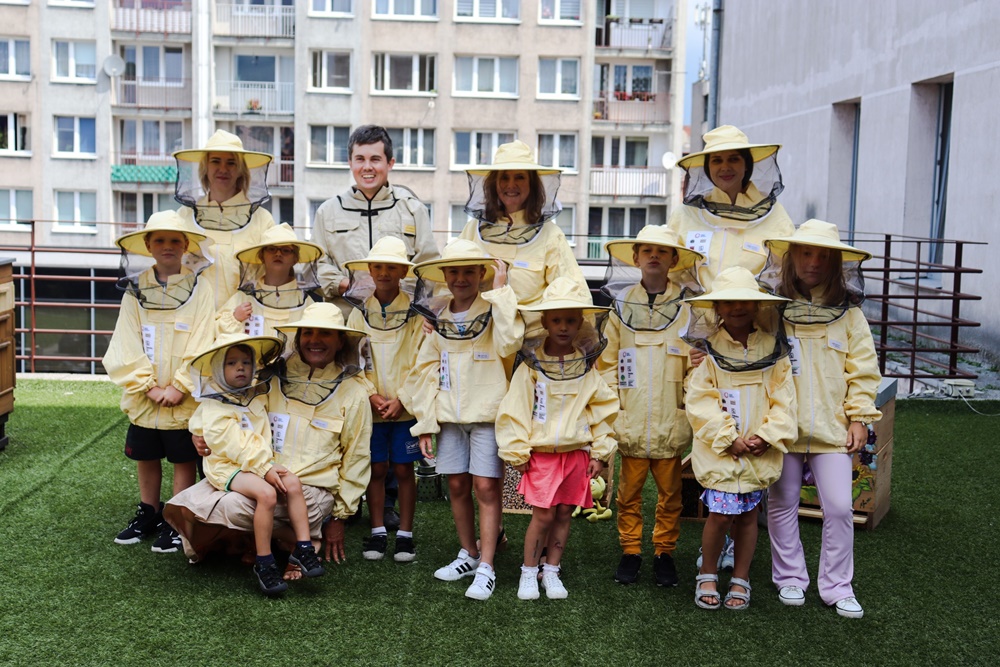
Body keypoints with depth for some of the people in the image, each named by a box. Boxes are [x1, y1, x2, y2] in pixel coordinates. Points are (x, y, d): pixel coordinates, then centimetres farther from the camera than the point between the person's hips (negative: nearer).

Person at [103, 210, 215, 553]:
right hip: (145, 397, 4)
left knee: (184, 459, 6)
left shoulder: (199, 290, -7)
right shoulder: (135, 291, 2)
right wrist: (148, 386, -10)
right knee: (146, 457, 16)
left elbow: (201, 345, -12)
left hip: (184, 398, -3)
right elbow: (127, 347, -2)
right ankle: (148, 515, 32)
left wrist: (179, 387, -15)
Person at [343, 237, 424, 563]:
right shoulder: (359, 312, 5)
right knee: (376, 469, 7)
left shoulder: (415, 313, -2)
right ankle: (378, 532, 18)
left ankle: (405, 534, 14)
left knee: (403, 469, 4)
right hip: (371, 407, 2)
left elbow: (419, 361, -4)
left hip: (405, 407, -2)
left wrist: (401, 399, -12)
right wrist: (371, 395, -10)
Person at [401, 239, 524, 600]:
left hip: (487, 414, -5)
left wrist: (500, 292, -21)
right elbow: (426, 372, 12)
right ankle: (468, 554, 27)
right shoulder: (438, 317, 10)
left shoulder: (493, 310, -5)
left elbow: (509, 342, -27)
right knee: (457, 486, 11)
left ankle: (486, 568, 0)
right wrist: (425, 422, 7)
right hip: (449, 416, 5)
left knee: (486, 488, -5)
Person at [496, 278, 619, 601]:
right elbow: (514, 410, -6)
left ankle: (551, 571, 23)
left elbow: (602, 411, 7)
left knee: (564, 513, 9)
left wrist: (601, 452, 5)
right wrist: (517, 451, -8)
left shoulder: (587, 367, 3)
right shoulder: (531, 366, -6)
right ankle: (529, 572, 13)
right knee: (543, 514, -4)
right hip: (540, 453, -3)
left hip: (577, 452, 3)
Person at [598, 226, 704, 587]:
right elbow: (607, 359, 8)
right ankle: (630, 551, 21)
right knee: (629, 490, 7)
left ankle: (664, 553, 22)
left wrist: (692, 401, -5)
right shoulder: (622, 303, 7)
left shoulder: (686, 306, 3)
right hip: (631, 418, 1)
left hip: (670, 419, -1)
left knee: (670, 492, 8)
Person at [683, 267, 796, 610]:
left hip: (760, 449, 2)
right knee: (721, 513, -6)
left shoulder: (773, 347, 4)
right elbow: (700, 401, -6)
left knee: (747, 514, 10)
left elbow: (783, 397, 3)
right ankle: (707, 575, 17)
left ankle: (740, 579, 25)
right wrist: (728, 438, -12)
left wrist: (767, 436, -9)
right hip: (720, 449, -2)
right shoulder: (708, 348, -3)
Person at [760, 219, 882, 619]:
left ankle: (837, 585, 16)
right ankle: (790, 577, 26)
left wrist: (859, 416, 1)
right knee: (782, 505, 9)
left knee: (840, 507, 0)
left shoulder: (848, 312, 5)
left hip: (832, 429, 1)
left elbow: (863, 368, 6)